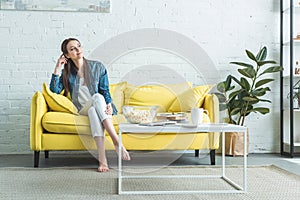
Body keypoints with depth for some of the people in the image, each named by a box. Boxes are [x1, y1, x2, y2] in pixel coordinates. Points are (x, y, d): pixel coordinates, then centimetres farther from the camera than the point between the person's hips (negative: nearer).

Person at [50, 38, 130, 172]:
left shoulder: (97, 67, 7)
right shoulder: (68, 72, 11)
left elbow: (105, 90, 4)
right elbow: (54, 91, 0)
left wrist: (109, 104, -16)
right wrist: (57, 69, -5)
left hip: (100, 108, 0)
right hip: (83, 110, 0)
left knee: (95, 106, -38)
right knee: (97, 97, -34)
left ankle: (102, 159, -49)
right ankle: (116, 141, -48)